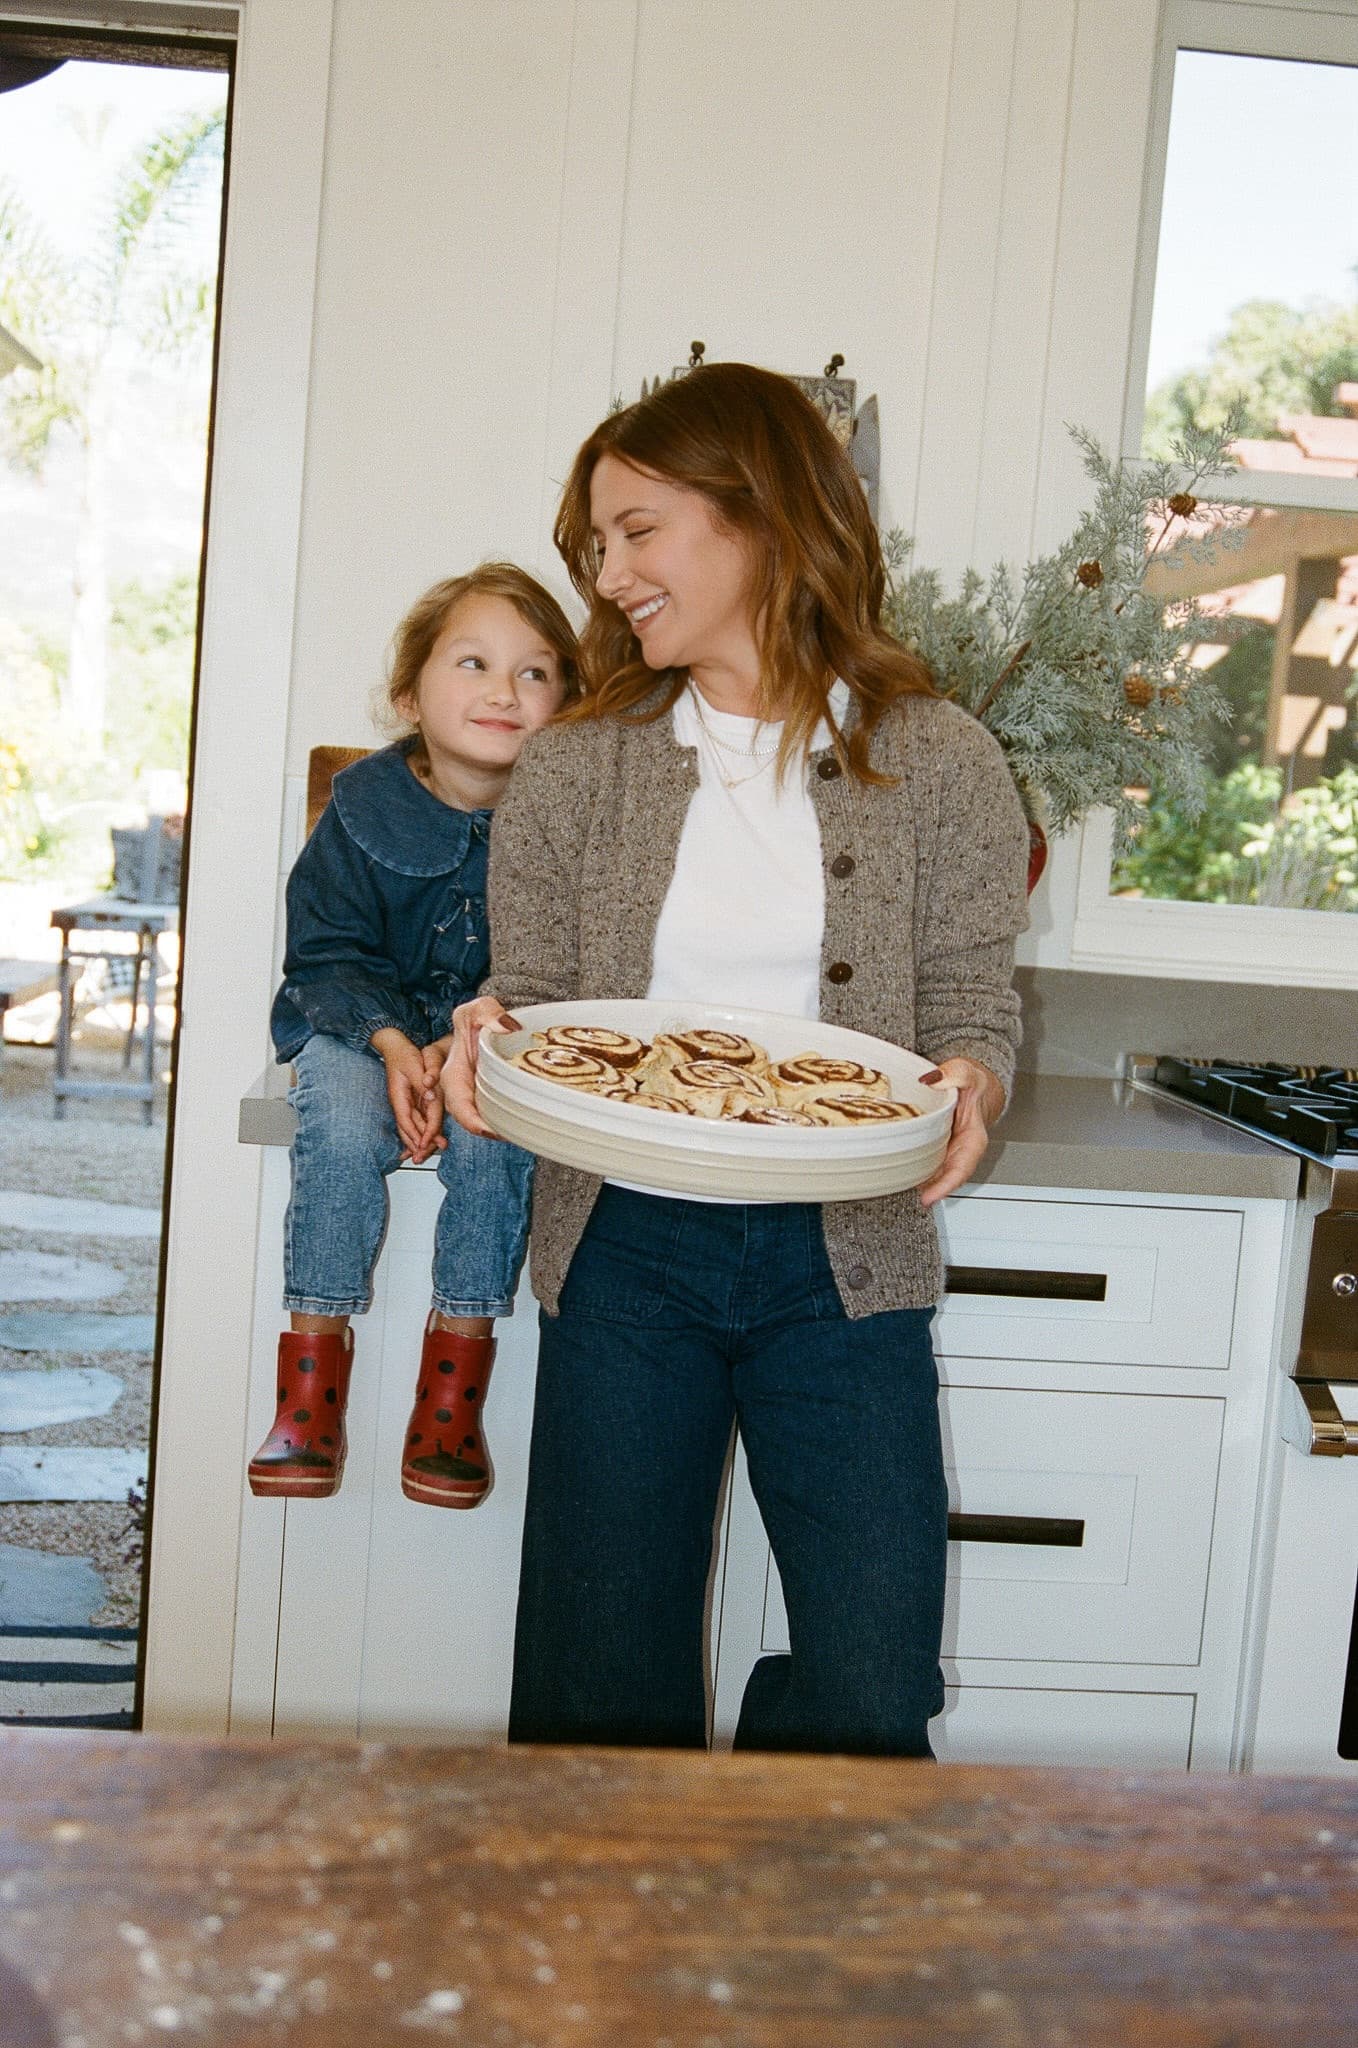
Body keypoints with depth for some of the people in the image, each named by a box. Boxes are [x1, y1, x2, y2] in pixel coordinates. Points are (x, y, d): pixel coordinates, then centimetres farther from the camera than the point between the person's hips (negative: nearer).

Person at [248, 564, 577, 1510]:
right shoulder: (365, 809, -10)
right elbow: (328, 954, -4)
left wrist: (472, 1041, -25)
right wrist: (391, 1043, -22)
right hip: (364, 1024, 1)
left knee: (496, 1135, -29)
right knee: (343, 1127, -28)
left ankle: (454, 1386, -14)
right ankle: (312, 1384, -15)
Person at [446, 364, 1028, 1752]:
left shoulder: (940, 764, 1)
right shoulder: (573, 770, 4)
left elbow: (974, 1009, 4)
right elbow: (526, 1001, 7)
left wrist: (968, 1087, -18)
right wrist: (490, 1037, -16)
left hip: (842, 1263, 0)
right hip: (625, 1248, 1)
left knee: (872, 1705, 1)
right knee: (601, 1701, 7)